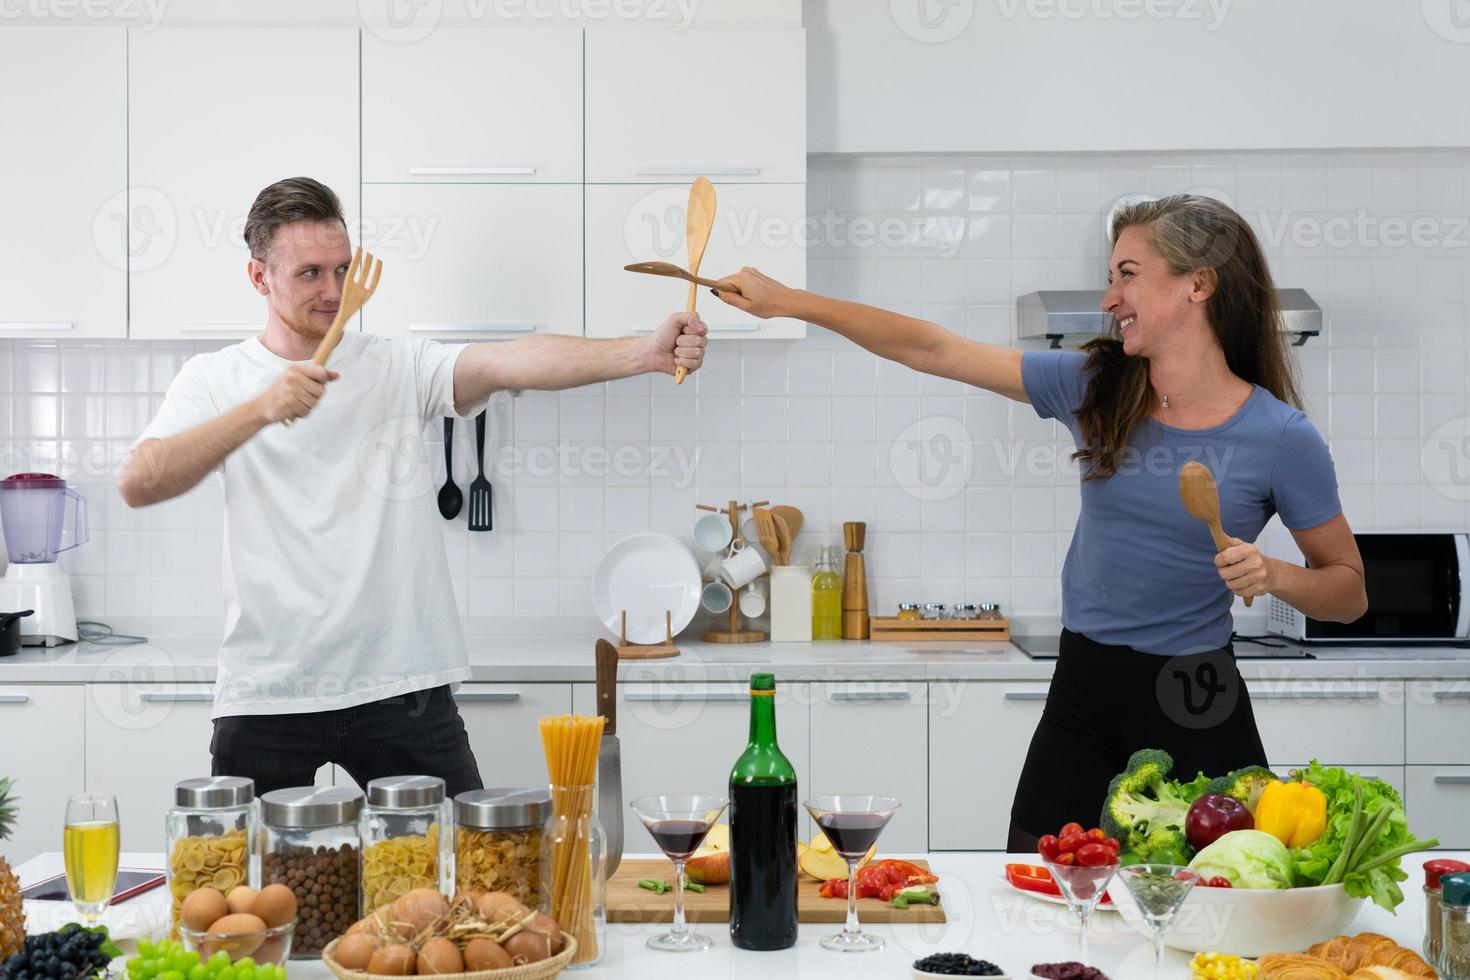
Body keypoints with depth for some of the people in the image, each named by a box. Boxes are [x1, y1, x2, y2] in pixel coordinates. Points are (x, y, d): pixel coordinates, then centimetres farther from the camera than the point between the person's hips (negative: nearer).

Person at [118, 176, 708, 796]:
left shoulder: (402, 368, 3)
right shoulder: (213, 381, 4)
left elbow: (510, 362, -14)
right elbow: (138, 484, -10)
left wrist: (643, 353, -30)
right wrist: (260, 410, -22)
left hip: (403, 690, 0)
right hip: (267, 699, 0)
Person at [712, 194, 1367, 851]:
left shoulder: (1282, 438, -9)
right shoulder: (1092, 386, 0)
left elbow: (1349, 593, 1)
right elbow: (928, 349, 2)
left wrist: (1272, 575, -20)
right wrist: (785, 301, 2)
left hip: (1196, 706, -3)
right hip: (1082, 693, 3)